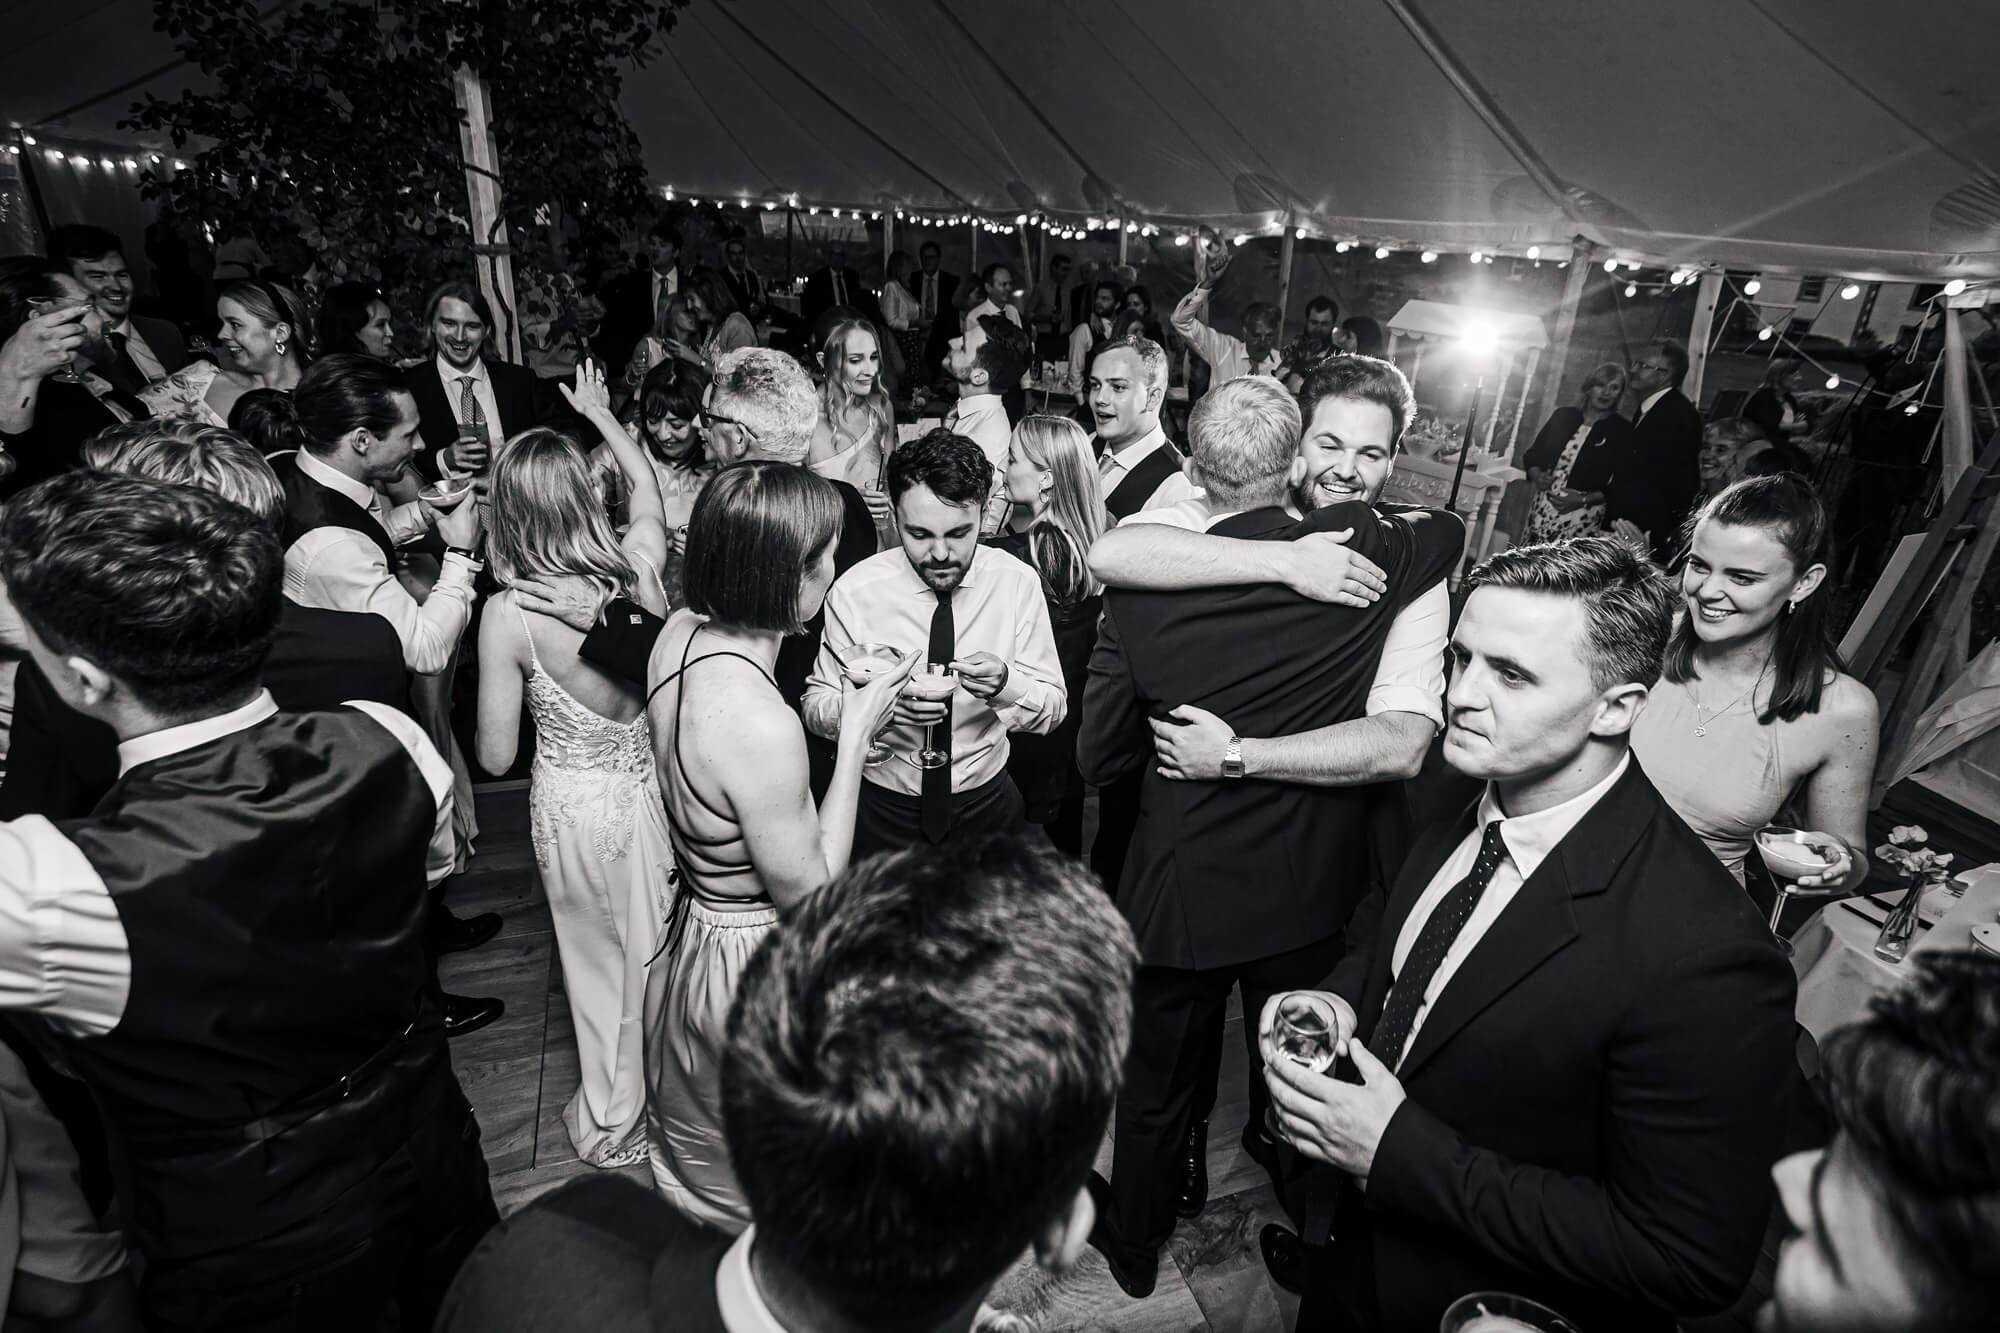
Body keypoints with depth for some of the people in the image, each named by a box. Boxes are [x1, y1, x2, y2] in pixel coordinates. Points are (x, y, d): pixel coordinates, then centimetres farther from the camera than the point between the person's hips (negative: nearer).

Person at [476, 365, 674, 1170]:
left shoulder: (508, 616, -20)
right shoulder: (638, 566, -13)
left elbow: (496, 756, -11)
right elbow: (646, 486, 12)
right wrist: (601, 414, 26)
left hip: (574, 801, -3)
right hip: (653, 782, 3)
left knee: (601, 955, 18)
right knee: (656, 944, 22)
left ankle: (610, 1121, 39)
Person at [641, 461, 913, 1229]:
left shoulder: (680, 632, -11)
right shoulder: (760, 726, -37)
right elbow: (809, 893, -22)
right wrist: (855, 737, -21)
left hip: (695, 927, 8)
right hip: (753, 962, -8)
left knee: (706, 1157, 35)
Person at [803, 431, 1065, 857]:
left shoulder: (1017, 583, -12)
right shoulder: (855, 590, -15)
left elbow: (1054, 708, -10)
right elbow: (816, 706, -10)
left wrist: (1006, 685, -31)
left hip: (986, 805, 1)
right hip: (882, 810, -1)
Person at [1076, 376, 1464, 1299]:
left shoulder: (1140, 591, -20)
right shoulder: (1361, 555, -16)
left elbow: (1099, 758, -12)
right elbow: (1452, 528, 8)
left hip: (1179, 892, -1)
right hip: (1311, 890, 2)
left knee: (1160, 1085, 22)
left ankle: (1135, 1242, 48)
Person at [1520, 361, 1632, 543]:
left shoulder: (1623, 431, 0)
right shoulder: (1562, 416, 9)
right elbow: (1532, 455, 15)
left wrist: (1584, 500, -14)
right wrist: (1537, 476, -6)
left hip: (1582, 519, -3)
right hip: (1541, 510, 3)